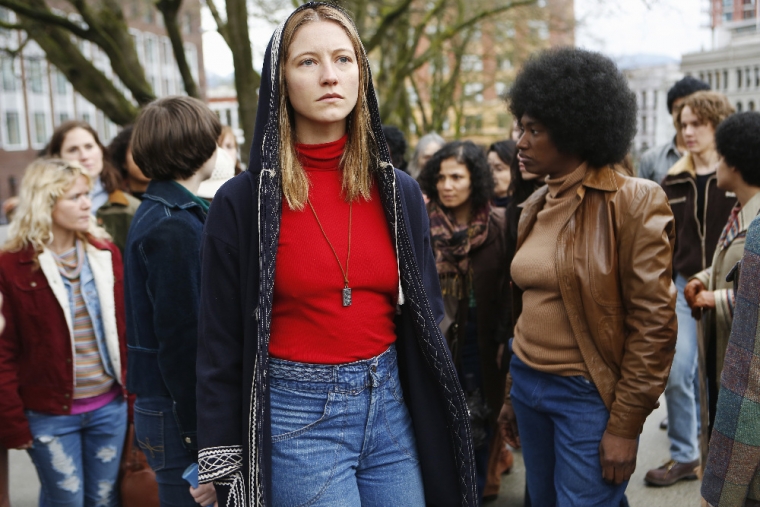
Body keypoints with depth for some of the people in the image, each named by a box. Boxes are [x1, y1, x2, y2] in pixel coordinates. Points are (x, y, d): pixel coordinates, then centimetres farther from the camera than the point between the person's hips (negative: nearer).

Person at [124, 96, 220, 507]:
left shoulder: (159, 213, 12)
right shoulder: (173, 227, -19)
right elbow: (180, 341, -22)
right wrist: (203, 444, -20)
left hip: (166, 404, 10)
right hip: (179, 414, -10)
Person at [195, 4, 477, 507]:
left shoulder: (399, 191, 2)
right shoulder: (243, 201, -8)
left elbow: (426, 317, 9)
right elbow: (221, 343, -5)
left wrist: (439, 422, 9)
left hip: (390, 406, 4)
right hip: (297, 417, -3)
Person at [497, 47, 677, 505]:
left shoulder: (634, 203, -13)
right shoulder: (536, 206, 7)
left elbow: (653, 323, -14)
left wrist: (626, 425, -15)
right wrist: (514, 393, 15)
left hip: (588, 396, -6)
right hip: (529, 385, 7)